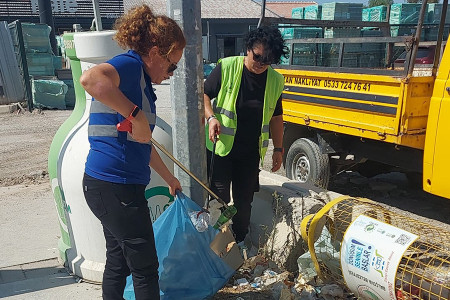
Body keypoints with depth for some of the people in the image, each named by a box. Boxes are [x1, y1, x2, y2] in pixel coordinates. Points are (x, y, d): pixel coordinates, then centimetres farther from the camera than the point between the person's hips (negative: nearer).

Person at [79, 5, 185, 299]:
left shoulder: (142, 83, 16)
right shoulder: (129, 65, -13)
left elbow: (144, 144, 24)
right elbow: (90, 79, -38)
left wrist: (169, 178, 31)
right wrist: (135, 114, -32)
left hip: (112, 186, 10)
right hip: (114, 187, -10)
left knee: (119, 261, 22)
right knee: (145, 266, 7)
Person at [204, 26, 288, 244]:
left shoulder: (276, 80, 2)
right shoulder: (227, 67, -9)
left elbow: (275, 117, 10)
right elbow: (204, 94, -1)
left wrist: (278, 149, 8)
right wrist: (211, 117, -19)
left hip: (251, 152, 3)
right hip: (221, 147, -3)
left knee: (244, 201, 14)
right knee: (219, 199, 1)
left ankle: (239, 242, 33)